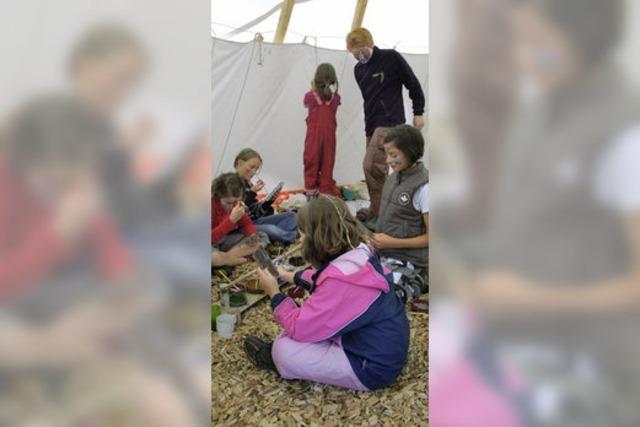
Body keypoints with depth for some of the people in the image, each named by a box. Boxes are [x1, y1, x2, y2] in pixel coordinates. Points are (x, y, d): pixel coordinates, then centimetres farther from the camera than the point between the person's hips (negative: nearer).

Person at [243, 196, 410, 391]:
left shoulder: (341, 281, -32)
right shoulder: (358, 252, -4)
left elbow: (299, 328, -22)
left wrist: (274, 293, -9)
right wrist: (290, 276, 21)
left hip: (372, 368, -9)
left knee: (283, 350, -12)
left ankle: (276, 358, 20)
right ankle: (279, 353, 20)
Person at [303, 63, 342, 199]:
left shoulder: (310, 96, -4)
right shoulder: (335, 97, -1)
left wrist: (312, 89, 14)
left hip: (314, 132, -1)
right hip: (329, 132, 1)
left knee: (311, 162, 7)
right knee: (327, 162, 6)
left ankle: (310, 189, 10)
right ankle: (326, 189, 9)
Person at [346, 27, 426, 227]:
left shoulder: (391, 58, -6)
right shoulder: (358, 69, 13)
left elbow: (413, 84, -1)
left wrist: (418, 113, 2)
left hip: (390, 122, -7)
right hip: (371, 125, 7)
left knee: (371, 165, -19)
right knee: (378, 168, 8)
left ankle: (376, 215, -11)